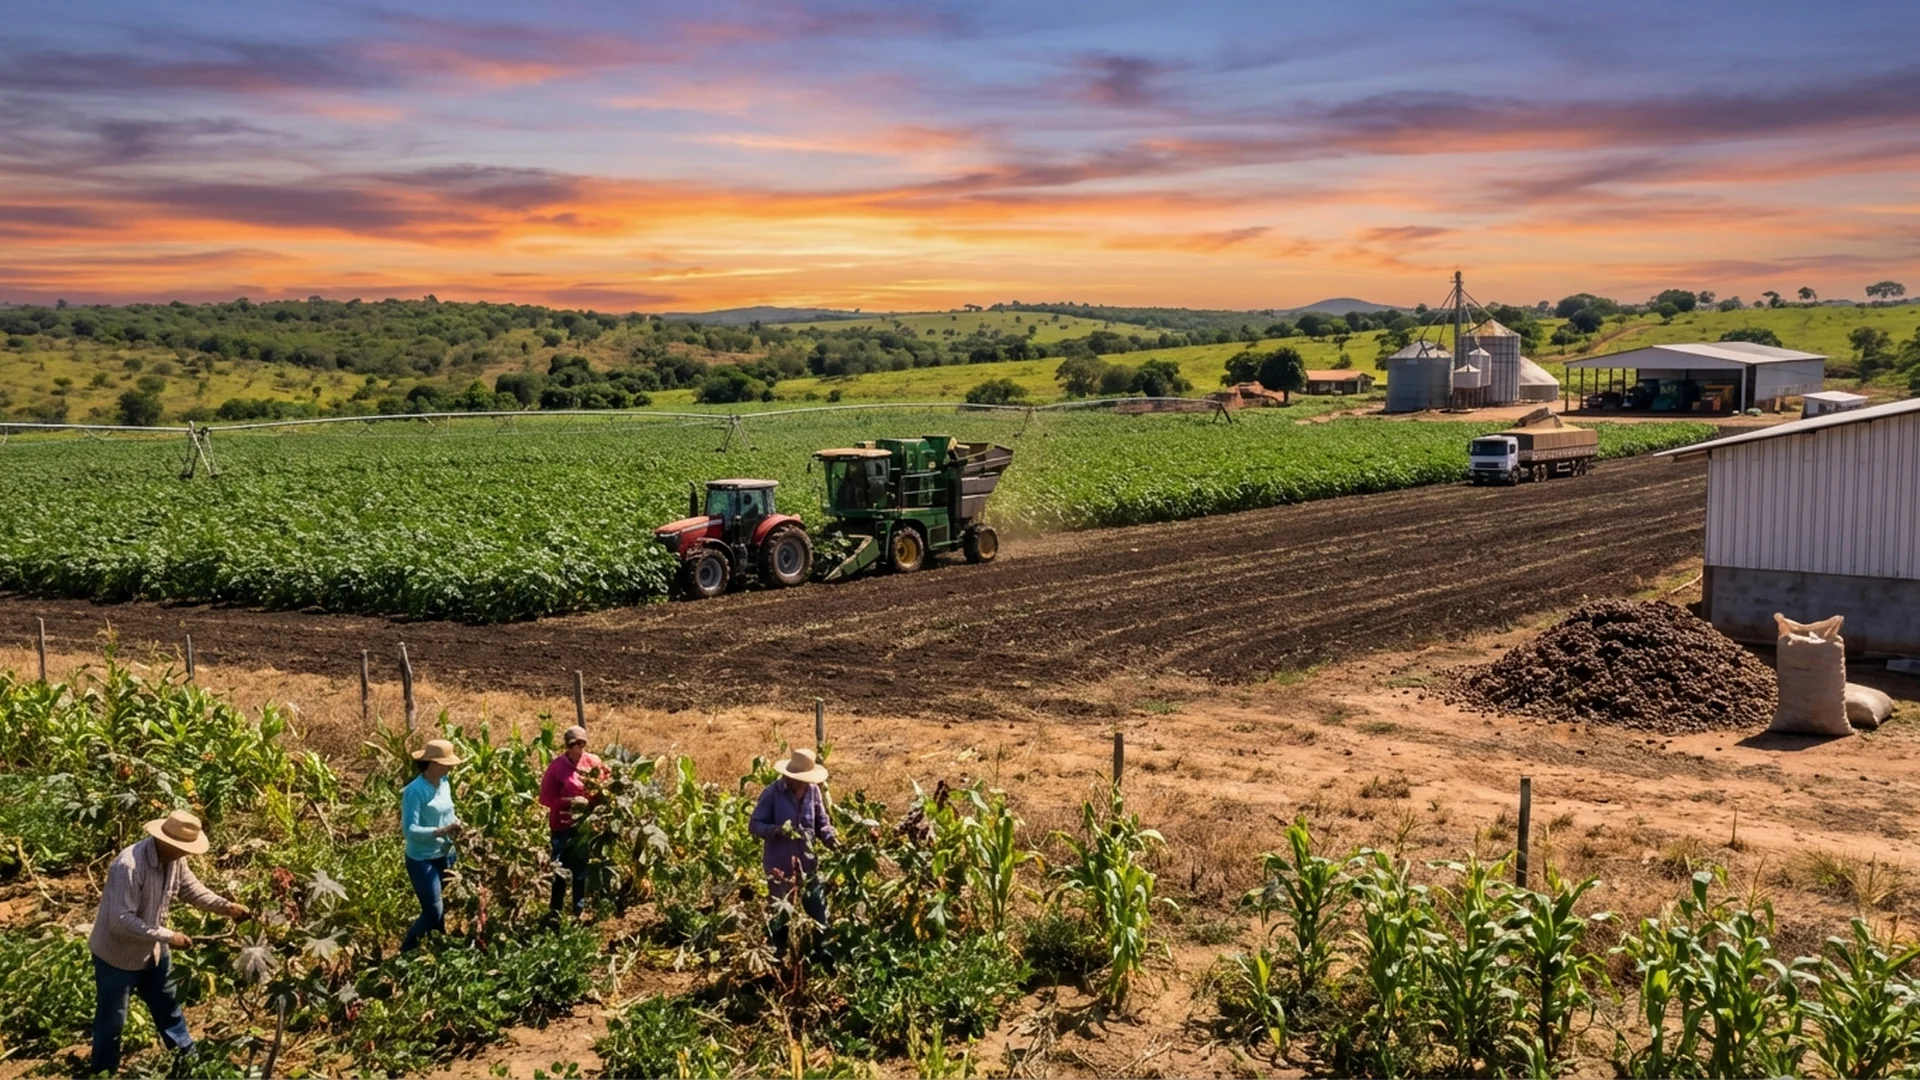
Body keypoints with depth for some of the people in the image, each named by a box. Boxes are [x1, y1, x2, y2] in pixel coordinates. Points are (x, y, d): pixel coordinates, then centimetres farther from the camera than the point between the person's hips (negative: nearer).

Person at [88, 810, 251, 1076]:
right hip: (117, 954, -8)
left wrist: (226, 906, -10)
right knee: (112, 1019, 10)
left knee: (168, 1005, 22)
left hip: (152, 950, 8)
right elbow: (121, 920, -35)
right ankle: (103, 1073, 30)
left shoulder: (175, 859, -10)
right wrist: (168, 936, -32)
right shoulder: (128, 866, -35)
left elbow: (191, 889, 4)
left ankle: (189, 1058, 39)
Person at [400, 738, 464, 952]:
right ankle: (406, 952, 19)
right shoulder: (415, 791, -20)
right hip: (423, 860, -7)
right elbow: (409, 830, -23)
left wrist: (454, 823, -7)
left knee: (447, 910, 13)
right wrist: (440, 831, -31)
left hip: (445, 856, 7)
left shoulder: (444, 784, 2)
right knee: (434, 914, -4)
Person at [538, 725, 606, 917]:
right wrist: (568, 802, -17)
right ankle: (555, 912, 10)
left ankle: (580, 911, 16)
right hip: (563, 826, -2)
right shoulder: (557, 766, -6)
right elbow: (546, 798, -5)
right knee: (561, 869, 1)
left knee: (582, 869, 8)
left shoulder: (593, 762, 1)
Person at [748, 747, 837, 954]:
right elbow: (754, 825, -14)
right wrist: (777, 830, -32)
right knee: (780, 916, 16)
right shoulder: (772, 793, -18)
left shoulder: (813, 791, -6)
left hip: (807, 863, 3)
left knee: (819, 913, 11)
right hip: (779, 865, -3)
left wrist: (830, 837, -15)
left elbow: (821, 822, 5)